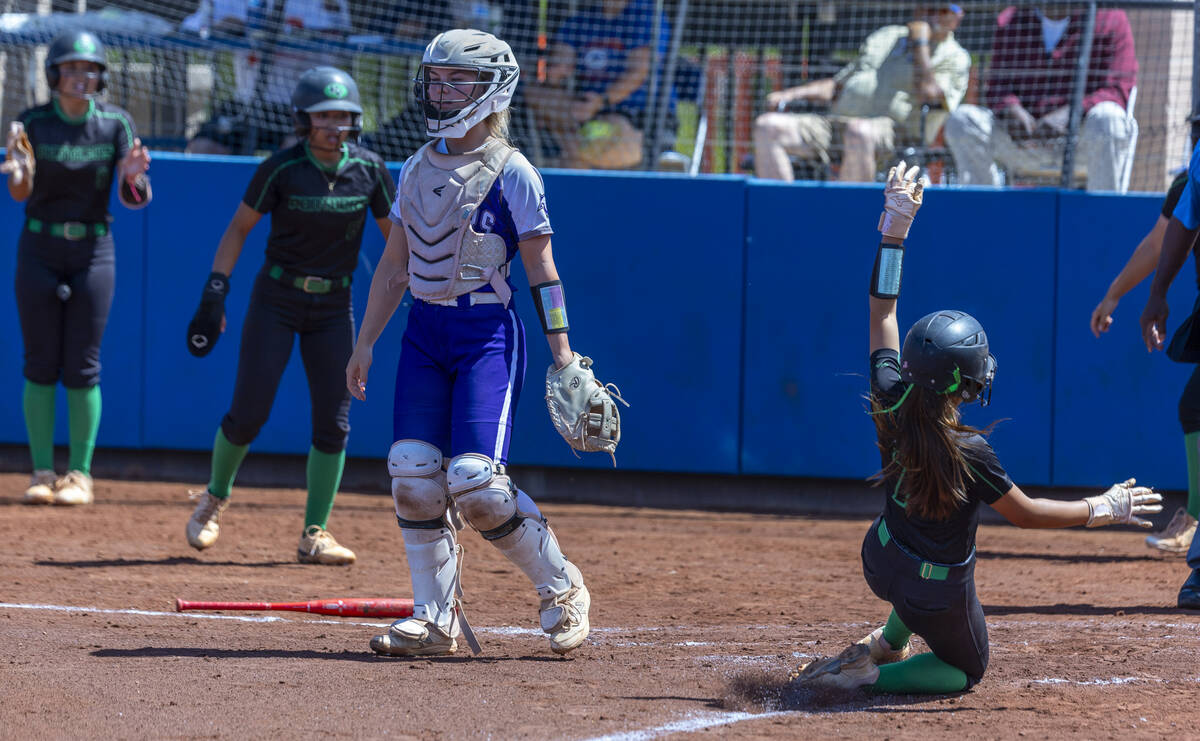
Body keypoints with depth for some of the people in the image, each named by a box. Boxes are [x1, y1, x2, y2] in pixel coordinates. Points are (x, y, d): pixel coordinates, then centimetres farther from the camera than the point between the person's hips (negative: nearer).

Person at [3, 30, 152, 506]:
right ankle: (42, 473, 5)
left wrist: (132, 176, -33)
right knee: (40, 364, 0)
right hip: (39, 249, 0)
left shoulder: (115, 125, -3)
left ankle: (80, 474, 5)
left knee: (82, 368, -1)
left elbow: (134, 199, -10)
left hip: (93, 252, 0)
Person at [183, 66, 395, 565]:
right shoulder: (281, 169, -12)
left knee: (333, 422, -3)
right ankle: (215, 499, 23)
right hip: (277, 299, -3)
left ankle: (314, 536, 5)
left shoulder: (369, 170, -4)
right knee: (248, 414, -5)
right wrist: (214, 295, -12)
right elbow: (238, 228, -4)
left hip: (333, 307, 3)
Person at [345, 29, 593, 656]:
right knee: (413, 474, -3)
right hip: (424, 331, 6)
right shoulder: (417, 169, 11)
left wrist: (561, 348, -10)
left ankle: (560, 586, 4)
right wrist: (365, 342, 16)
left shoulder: (511, 173, -6)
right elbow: (394, 264, 17)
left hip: (487, 333, -6)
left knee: (474, 479, -16)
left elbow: (540, 268, -6)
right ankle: (436, 619, 5)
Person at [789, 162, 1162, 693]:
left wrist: (894, 228, -2)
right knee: (966, 670, 22)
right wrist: (1105, 510, -6)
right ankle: (872, 675, -1)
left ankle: (886, 646, 37)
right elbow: (1025, 514, -18)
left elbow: (882, 311, -6)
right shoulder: (968, 454, -30)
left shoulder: (891, 404, -16)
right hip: (939, 599, -6)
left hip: (882, 563, 6)